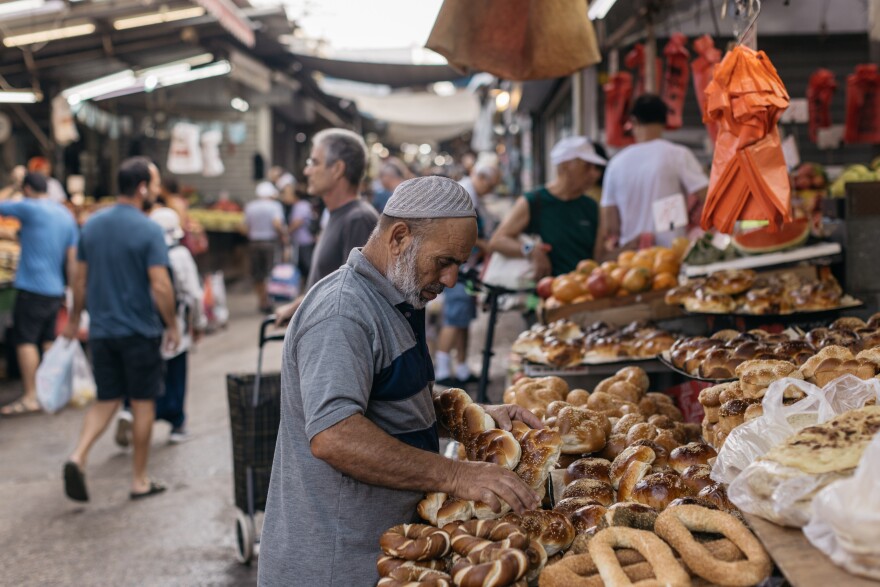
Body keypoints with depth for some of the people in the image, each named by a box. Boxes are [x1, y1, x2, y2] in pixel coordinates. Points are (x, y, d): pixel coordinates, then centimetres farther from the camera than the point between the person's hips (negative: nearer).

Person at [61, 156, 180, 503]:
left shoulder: (92, 225, 5)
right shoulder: (149, 231, -13)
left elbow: (80, 279, 10)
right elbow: (160, 286, -17)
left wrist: (74, 318, 21)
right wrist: (172, 325, -5)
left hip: (101, 330, 5)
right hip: (139, 331, -5)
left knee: (106, 400, 14)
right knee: (143, 403, 7)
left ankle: (78, 457, -8)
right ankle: (140, 480, 15)